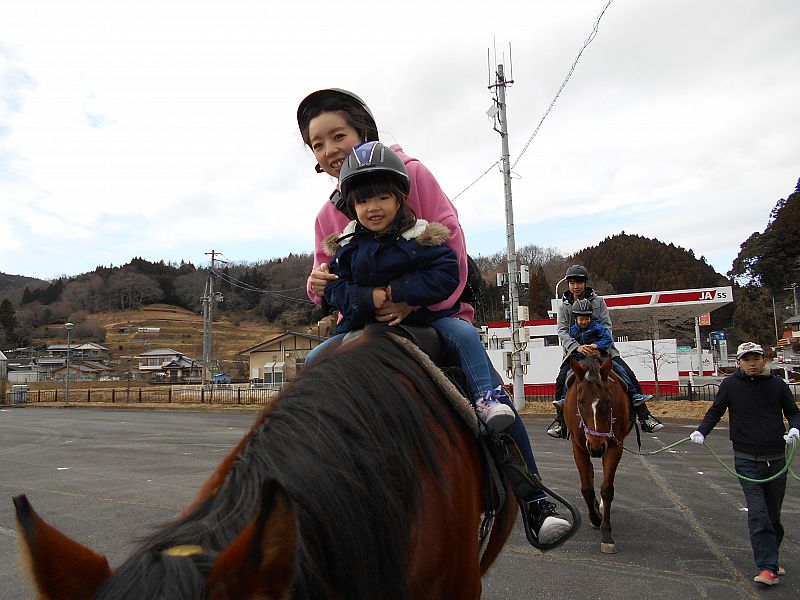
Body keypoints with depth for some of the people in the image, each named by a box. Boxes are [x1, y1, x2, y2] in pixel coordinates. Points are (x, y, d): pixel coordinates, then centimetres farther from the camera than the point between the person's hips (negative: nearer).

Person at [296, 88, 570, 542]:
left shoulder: (412, 172, -3)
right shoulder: (329, 214, 10)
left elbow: (450, 243, -12)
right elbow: (331, 285, 10)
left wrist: (415, 301, -21)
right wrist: (319, 284, -15)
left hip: (434, 311, -4)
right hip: (369, 320, 4)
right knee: (314, 364, -16)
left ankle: (536, 499, -21)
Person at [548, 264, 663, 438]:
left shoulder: (598, 301, 4)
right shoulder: (564, 305, 3)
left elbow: (606, 326, -3)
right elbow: (562, 331, -8)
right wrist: (577, 347, -25)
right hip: (576, 350, -1)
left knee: (629, 375, -11)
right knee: (562, 380, -21)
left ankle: (644, 417, -2)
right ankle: (560, 421, -12)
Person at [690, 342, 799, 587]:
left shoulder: (777, 384, 2)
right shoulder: (730, 385, -2)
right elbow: (715, 412, 2)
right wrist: (701, 431, -14)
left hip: (776, 458, 2)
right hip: (746, 459, -2)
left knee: (773, 513, 15)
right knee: (757, 512, -9)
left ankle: (770, 555, 35)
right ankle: (768, 567, -6)